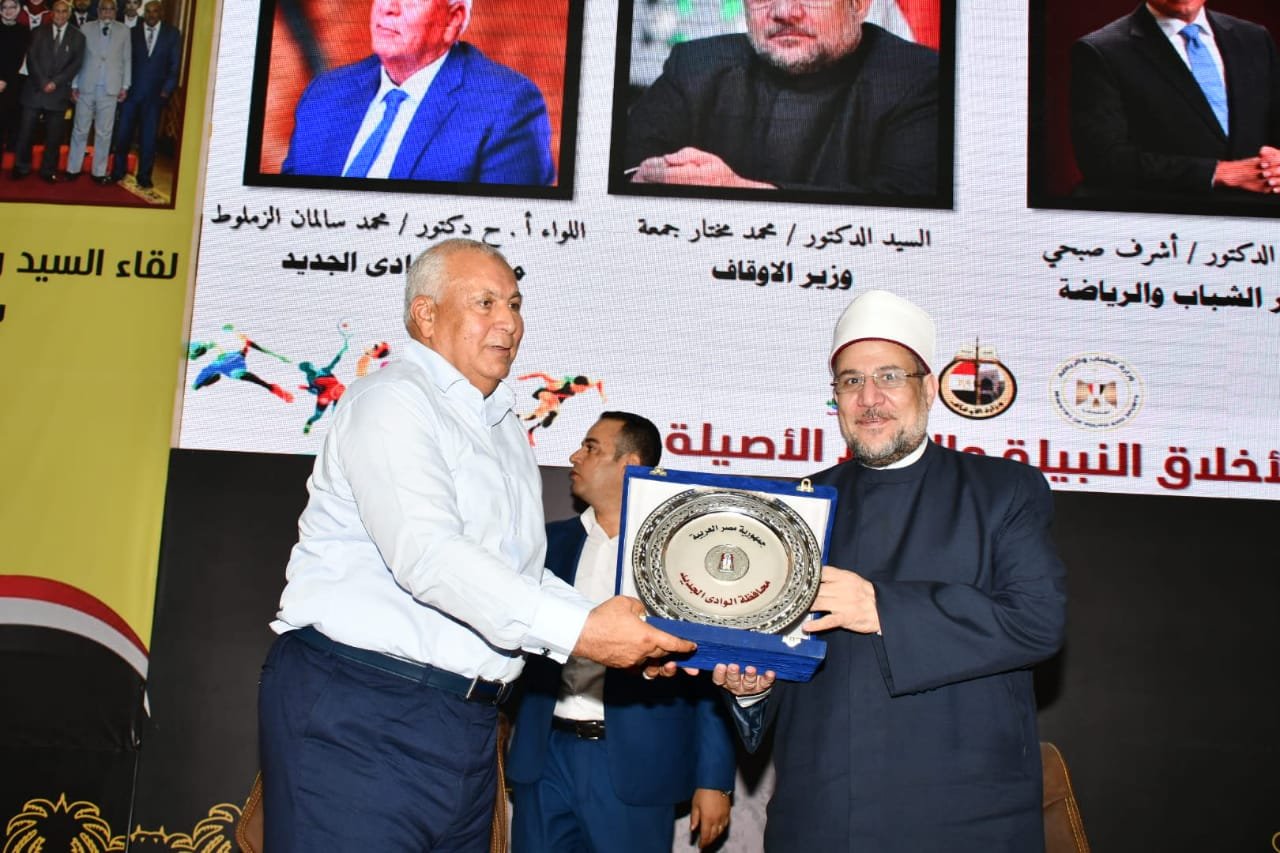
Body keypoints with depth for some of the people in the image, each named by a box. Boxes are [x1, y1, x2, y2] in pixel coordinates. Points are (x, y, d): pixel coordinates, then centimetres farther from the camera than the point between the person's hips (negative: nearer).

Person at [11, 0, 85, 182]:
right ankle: (22, 167, 12)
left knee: (54, 135, 2)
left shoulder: (77, 36, 6)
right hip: (35, 89, 1)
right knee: (25, 131, 1)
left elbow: (76, 64, -2)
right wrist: (43, 82, -11)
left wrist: (55, 82, -11)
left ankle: (48, 170, 11)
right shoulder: (39, 33, 9)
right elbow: (32, 59, 2)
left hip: (59, 92, -1)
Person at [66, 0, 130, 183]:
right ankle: (73, 169, 11)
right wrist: (74, 85, 1)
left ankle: (99, 172, 10)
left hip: (110, 89, 0)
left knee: (104, 132, 3)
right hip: (86, 87, 0)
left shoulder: (124, 31, 6)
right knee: (80, 130, 4)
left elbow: (127, 60, 6)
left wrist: (125, 86, 1)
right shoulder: (86, 29, 5)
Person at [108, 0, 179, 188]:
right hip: (131, 91, 1)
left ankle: (144, 176, 11)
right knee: (123, 134, 4)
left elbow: (175, 64, 3)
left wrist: (167, 89, -5)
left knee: (148, 137, 2)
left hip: (155, 93, -1)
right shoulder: (133, 32, 6)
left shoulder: (172, 33, 4)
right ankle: (118, 172, 16)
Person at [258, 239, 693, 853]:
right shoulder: (392, 399, -7)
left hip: (470, 724, 8)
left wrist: (629, 638, 4)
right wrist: (577, 630, -26)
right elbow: (426, 555, -22)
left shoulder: (505, 429, 20)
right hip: (360, 713, -8)